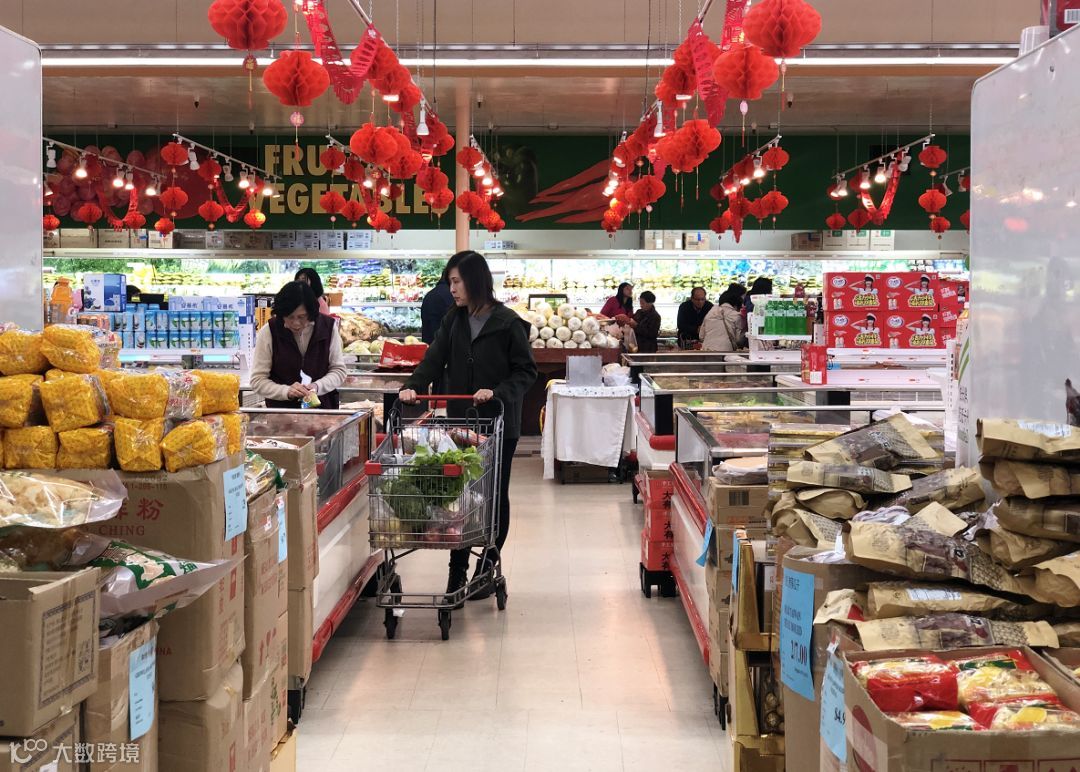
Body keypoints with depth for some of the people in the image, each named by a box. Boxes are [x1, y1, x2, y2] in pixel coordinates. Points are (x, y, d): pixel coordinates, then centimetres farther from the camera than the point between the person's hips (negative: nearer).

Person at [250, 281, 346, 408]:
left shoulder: (328, 327, -2)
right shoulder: (268, 332, -6)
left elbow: (339, 370, 5)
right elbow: (257, 381, -5)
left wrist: (317, 386, -15)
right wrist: (287, 391, -22)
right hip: (281, 412, -1)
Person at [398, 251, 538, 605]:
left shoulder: (507, 323, -9)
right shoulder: (454, 320, 6)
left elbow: (526, 371, -7)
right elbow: (434, 360, 0)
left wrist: (498, 393, -22)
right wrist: (412, 386, -17)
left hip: (498, 423, -4)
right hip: (460, 421, 4)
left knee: (494, 495, 8)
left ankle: (488, 567, 21)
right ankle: (458, 570, 10)